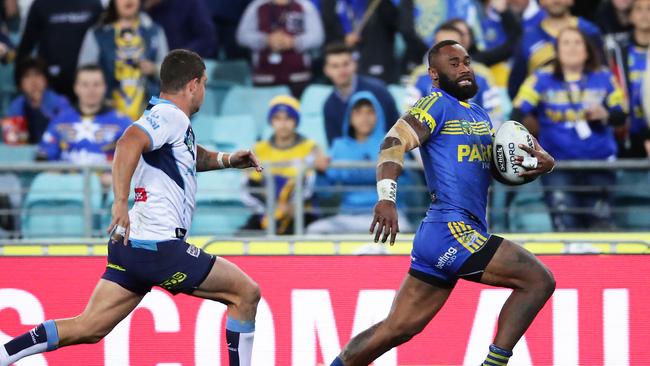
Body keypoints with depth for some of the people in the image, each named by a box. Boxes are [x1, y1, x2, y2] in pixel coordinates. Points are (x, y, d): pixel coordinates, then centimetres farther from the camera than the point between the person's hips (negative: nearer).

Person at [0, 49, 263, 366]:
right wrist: (121, 202, -37)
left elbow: (190, 156, 41)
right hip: (157, 246, -10)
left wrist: (227, 160, 24)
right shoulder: (170, 115, -11)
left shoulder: (169, 118, 20)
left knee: (89, 328, 5)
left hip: (130, 244, 10)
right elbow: (128, 143, -30)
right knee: (246, 293, 0)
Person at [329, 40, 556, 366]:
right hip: (451, 230, -9)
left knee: (399, 328, 9)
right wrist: (386, 197, -34)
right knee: (539, 280, -13)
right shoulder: (437, 104, -4)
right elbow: (394, 143, -17)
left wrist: (541, 162, 4)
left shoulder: (479, 116, 23)